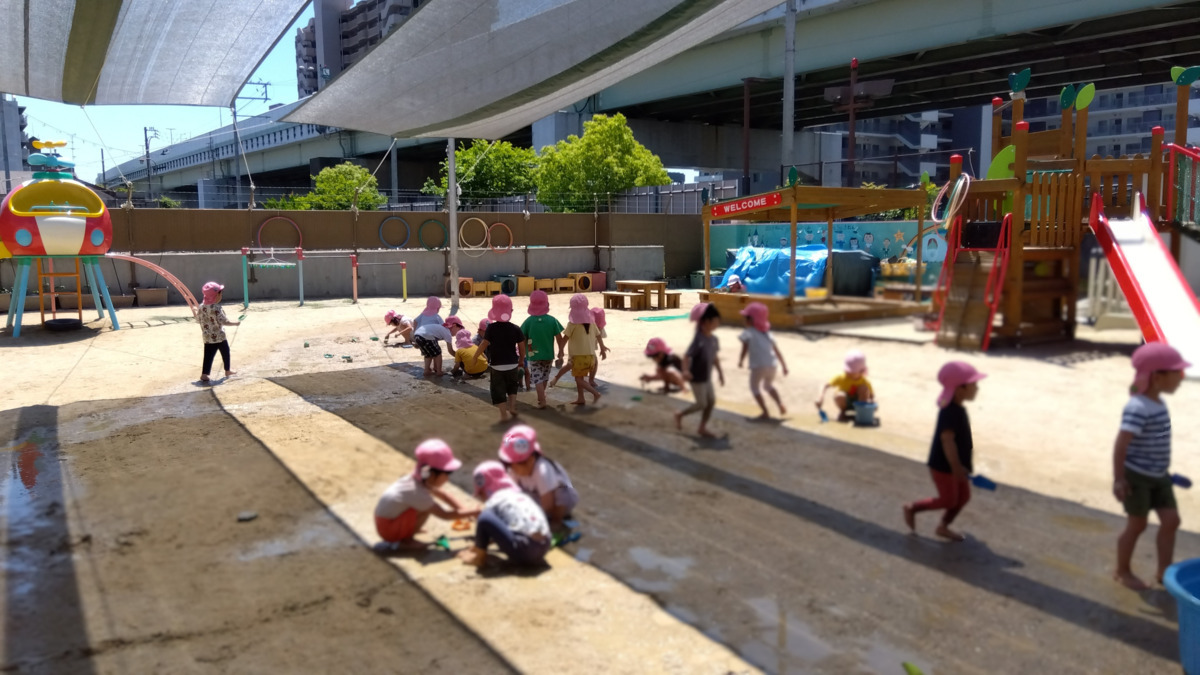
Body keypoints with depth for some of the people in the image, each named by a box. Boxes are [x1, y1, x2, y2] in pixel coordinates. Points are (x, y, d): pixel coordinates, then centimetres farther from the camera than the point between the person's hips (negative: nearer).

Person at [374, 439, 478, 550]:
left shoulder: (418, 479, -2)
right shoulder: (418, 493, -28)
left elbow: (443, 495, 10)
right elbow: (445, 515, -25)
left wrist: (464, 510, 2)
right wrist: (473, 512, -20)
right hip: (387, 528, -9)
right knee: (426, 509, -22)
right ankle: (406, 541, -5)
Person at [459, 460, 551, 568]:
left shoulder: (494, 501, 5)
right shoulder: (521, 495, 25)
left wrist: (479, 546, 34)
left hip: (524, 550, -8)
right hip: (544, 548, 8)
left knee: (485, 517, -6)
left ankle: (480, 556, 12)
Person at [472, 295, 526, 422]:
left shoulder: (491, 328, -10)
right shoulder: (515, 328, -3)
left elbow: (484, 344, -15)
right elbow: (522, 347, 1)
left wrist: (475, 358, -5)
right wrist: (521, 360, 16)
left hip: (497, 365, -2)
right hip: (512, 364, 3)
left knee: (498, 390, 6)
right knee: (512, 386, 26)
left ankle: (504, 414, 4)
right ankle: (512, 406, 18)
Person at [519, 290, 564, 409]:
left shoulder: (529, 321, -10)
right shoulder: (552, 320, -8)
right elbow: (558, 338, -6)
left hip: (534, 355, -2)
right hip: (549, 355, 3)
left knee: (537, 378, 3)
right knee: (544, 377, 22)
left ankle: (542, 401, -7)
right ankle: (541, 397, 39)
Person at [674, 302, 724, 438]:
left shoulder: (713, 339, -1)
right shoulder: (699, 340, -25)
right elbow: (687, 356, -29)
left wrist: (720, 372, 14)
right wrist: (686, 371, -44)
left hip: (707, 377, 8)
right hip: (697, 378, -8)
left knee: (711, 401, 9)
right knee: (701, 404, 0)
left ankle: (703, 428, 22)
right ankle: (680, 415, 24)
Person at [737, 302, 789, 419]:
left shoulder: (748, 333, 3)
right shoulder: (767, 333, 20)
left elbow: (745, 350, -5)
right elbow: (777, 352, 20)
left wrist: (740, 361, 11)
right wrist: (784, 366, 24)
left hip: (758, 366, -6)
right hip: (771, 366, 6)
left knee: (755, 387, 14)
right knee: (768, 385, 30)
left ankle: (765, 413, 6)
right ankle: (781, 405, 15)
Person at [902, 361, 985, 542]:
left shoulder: (958, 409, 6)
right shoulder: (951, 412, -26)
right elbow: (947, 439, -32)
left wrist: (964, 464, 22)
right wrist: (956, 467, -31)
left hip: (954, 464, 10)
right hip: (943, 466, -10)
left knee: (964, 496, 14)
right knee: (948, 500, 1)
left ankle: (943, 527, 27)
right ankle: (912, 508, 18)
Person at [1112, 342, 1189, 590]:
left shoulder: (1157, 403, 4)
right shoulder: (1138, 408, -26)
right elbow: (1121, 444, -27)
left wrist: (1162, 470, 21)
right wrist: (1118, 479, -25)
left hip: (1158, 476, 8)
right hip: (1137, 477, -8)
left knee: (1171, 520, 9)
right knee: (1137, 525, 5)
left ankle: (1164, 571, 23)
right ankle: (1122, 571, 23)